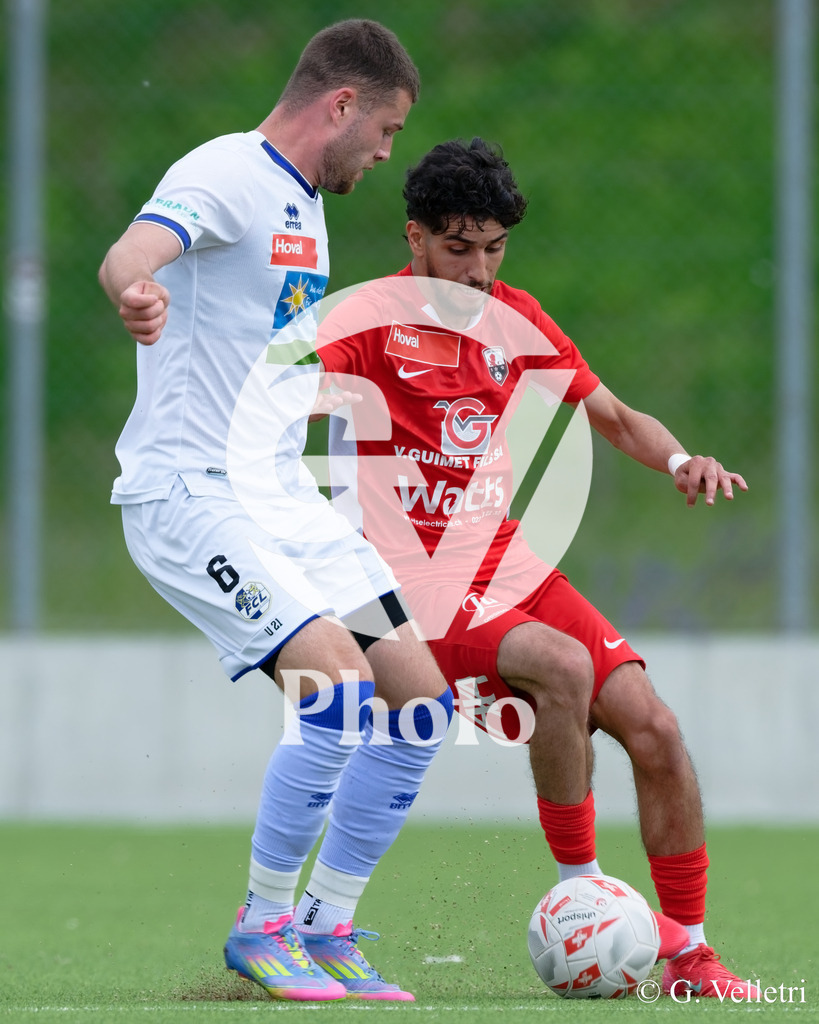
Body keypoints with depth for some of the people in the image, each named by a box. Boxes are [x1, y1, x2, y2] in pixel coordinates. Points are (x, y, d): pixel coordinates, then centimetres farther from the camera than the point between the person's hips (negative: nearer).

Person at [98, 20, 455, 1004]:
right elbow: (130, 255, -34)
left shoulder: (303, 207, 18)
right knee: (339, 682, -23)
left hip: (280, 491, 10)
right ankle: (261, 928, -8)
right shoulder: (227, 174, -12)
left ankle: (324, 926, 13)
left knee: (419, 694, 3)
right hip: (189, 490, -10)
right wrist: (134, 291, -57)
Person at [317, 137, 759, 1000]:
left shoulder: (515, 319, 11)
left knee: (652, 726, -9)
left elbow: (615, 418, 19)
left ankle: (688, 952, 4)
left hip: (507, 564, 6)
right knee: (562, 666, -32)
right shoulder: (367, 321, -6)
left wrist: (680, 461, -1)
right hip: (416, 587, -6)